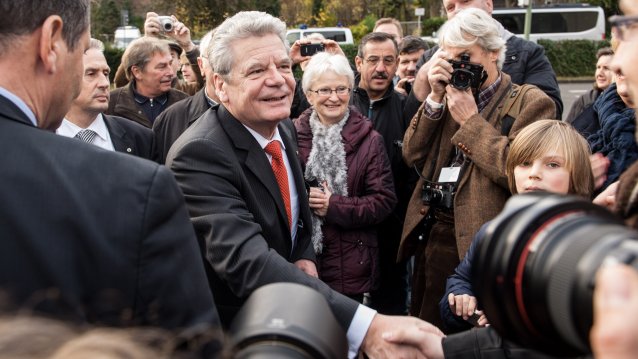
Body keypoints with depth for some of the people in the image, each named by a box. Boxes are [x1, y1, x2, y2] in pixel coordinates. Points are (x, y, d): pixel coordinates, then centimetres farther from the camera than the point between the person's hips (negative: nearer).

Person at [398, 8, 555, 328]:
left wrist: (471, 120, -14)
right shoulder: (451, 98, 14)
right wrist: (435, 98, -3)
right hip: (432, 236, 6)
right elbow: (412, 155, 6)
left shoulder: (529, 101, -6)